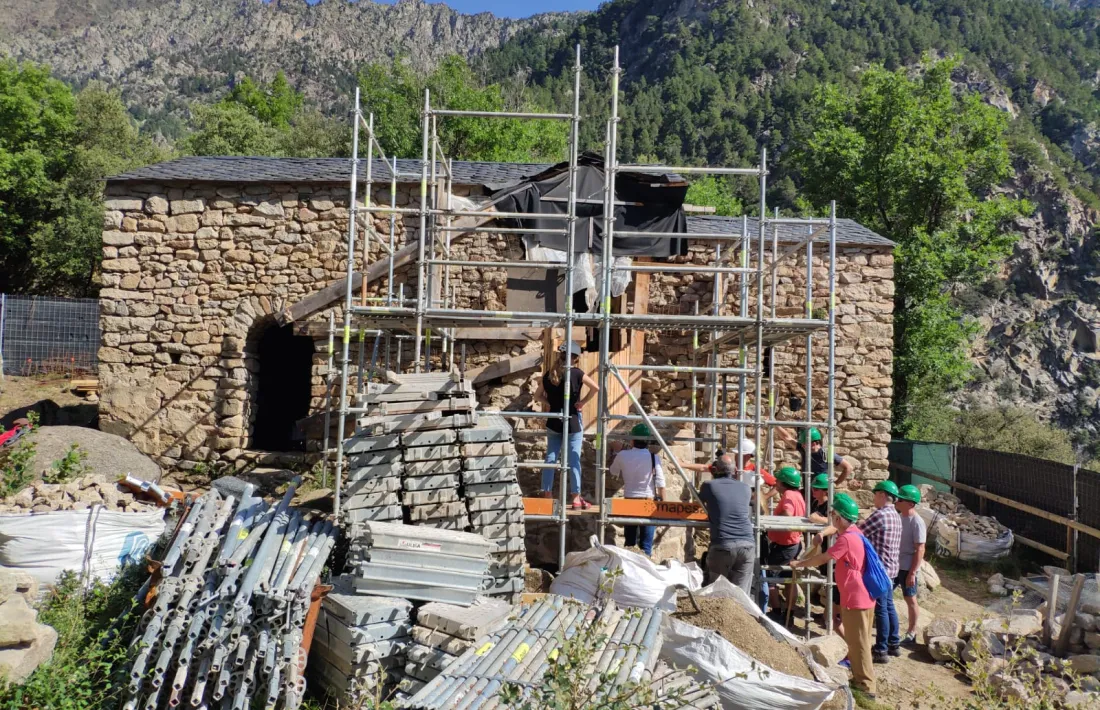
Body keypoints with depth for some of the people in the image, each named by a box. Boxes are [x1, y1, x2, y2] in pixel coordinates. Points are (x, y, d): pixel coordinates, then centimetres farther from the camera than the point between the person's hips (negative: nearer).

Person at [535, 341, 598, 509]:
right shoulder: (576, 373, -10)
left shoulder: (549, 374, 4)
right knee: (574, 460, -1)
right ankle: (576, 499, 2)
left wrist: (549, 403, 8)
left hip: (553, 422, 4)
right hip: (573, 422, -4)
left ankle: (547, 494, 15)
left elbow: (537, 395, 13)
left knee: (551, 458, 10)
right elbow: (596, 387, -20)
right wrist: (583, 401, -11)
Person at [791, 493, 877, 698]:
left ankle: (865, 685, 5)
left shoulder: (846, 539, -20)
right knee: (858, 641, 18)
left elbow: (822, 559, -14)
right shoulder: (854, 534, 10)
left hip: (855, 599, -10)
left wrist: (799, 563, -2)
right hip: (862, 597, 10)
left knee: (858, 643, -1)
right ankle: (861, 679, 27)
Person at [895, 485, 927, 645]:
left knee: (910, 599, 7)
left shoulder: (917, 522, -19)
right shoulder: (898, 517, 5)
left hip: (907, 568, -8)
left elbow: (920, 550, -20)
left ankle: (911, 633, 21)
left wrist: (912, 573, -21)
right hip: (893, 565, 8)